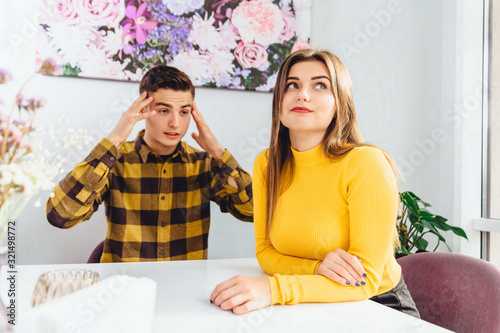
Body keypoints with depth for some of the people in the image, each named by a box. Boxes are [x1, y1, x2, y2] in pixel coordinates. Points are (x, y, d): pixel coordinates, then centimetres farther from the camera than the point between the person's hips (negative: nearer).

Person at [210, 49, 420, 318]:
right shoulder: (266, 165, -3)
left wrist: (273, 289, -33)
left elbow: (366, 280, -20)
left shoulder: (366, 163, -18)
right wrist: (315, 269, -20)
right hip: (315, 308, 4)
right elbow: (266, 251, 1)